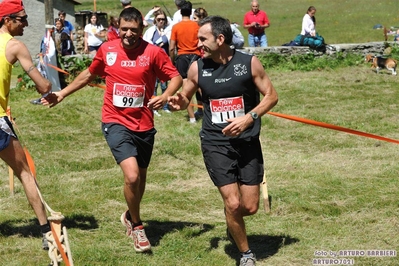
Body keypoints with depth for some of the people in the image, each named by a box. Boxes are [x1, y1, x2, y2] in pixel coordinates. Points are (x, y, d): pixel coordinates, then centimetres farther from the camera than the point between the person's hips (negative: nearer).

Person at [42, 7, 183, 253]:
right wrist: (62, 93, 19)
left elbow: (176, 77, -7)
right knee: (131, 175, -18)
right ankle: (136, 225, 5)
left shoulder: (153, 52, -9)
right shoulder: (107, 50, -2)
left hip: (144, 125, 1)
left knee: (140, 177, 18)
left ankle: (131, 216, 47)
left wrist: (165, 97, -27)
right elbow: (89, 74, 15)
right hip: (116, 123, -1)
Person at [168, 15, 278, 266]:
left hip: (247, 142, 0)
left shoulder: (249, 63, -8)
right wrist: (179, 102, -11)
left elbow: (271, 95, -1)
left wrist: (249, 118, -16)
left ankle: (233, 224, 39)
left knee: (250, 207, 2)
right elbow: (186, 97, 13)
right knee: (232, 203, -9)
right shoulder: (197, 68, -3)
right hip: (216, 143, 0)